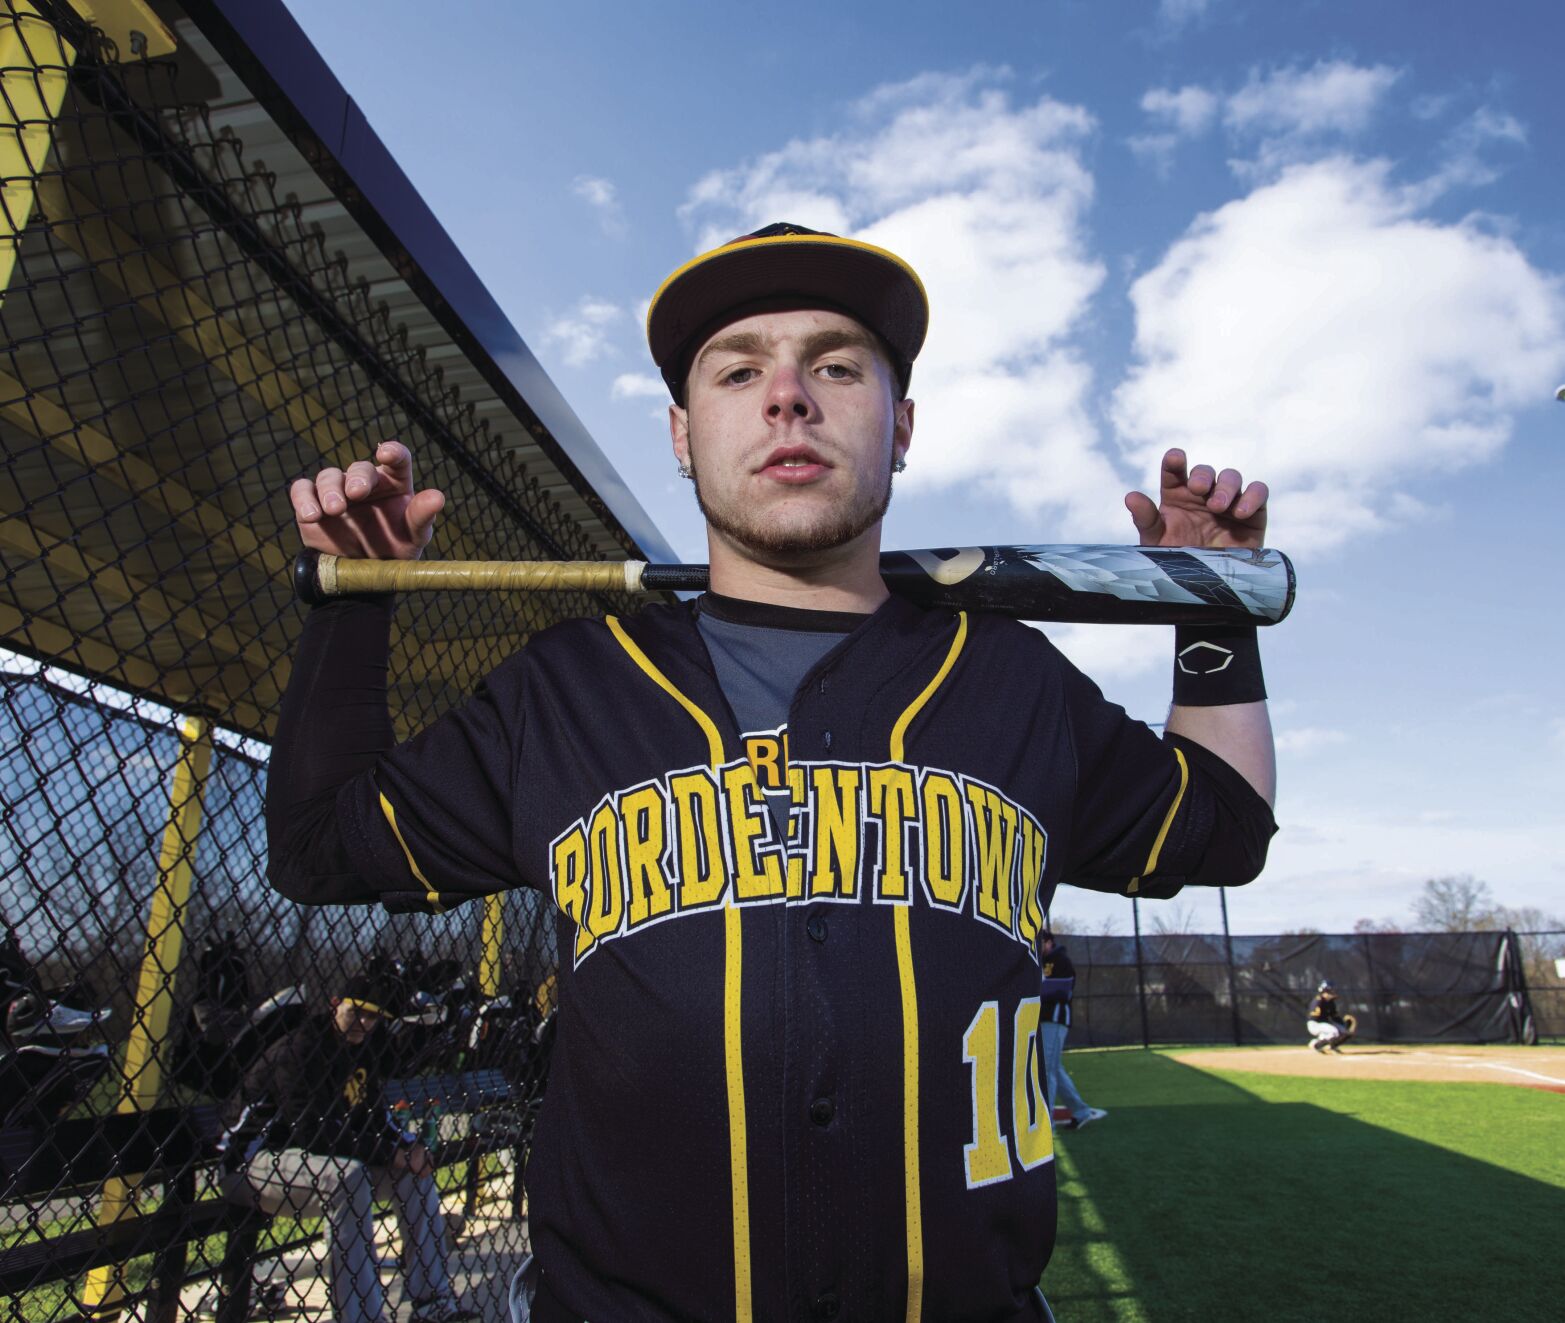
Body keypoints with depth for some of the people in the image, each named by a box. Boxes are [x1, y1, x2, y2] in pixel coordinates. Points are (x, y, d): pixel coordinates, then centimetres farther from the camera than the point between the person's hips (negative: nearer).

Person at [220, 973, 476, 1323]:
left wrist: (407, 1144, -7)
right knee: (347, 1175, -36)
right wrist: (390, 1153, -24)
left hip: (316, 1156, 9)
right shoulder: (300, 1049, -22)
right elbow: (313, 1132, -29)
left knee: (414, 1169, 0)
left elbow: (371, 1112, 12)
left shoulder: (361, 1049, 4)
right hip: (255, 1160, -9)